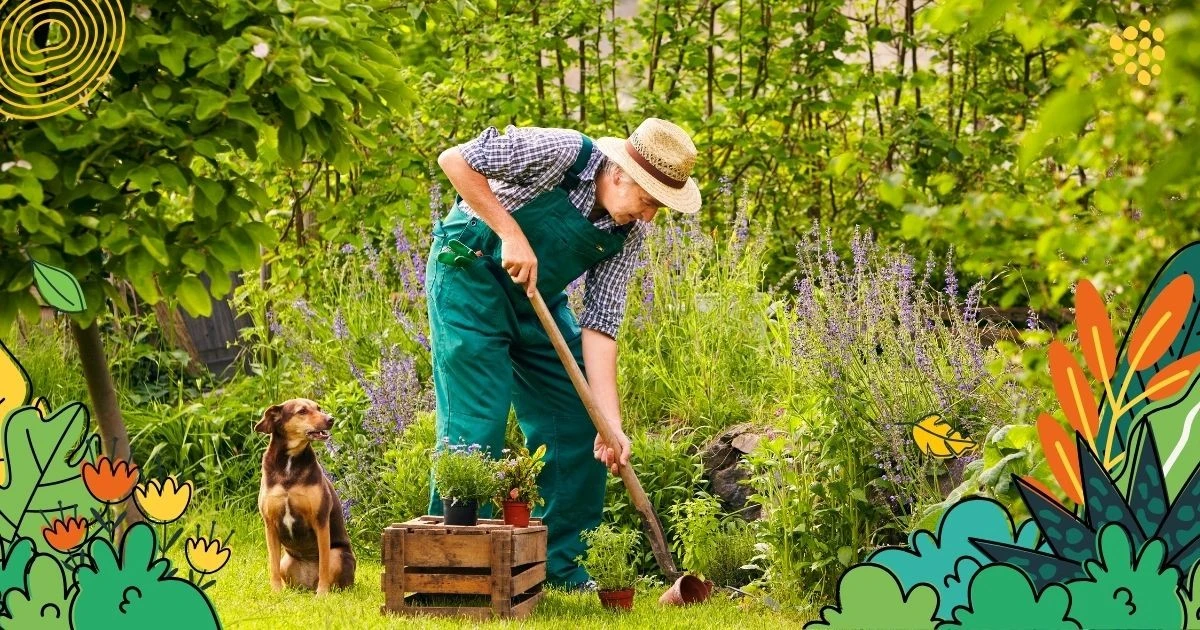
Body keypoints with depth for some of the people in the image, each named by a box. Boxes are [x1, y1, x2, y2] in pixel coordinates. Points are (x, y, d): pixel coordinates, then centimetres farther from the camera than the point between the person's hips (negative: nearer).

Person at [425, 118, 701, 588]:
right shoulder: (561, 154, -26)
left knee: (580, 422, 2)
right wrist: (510, 232, -29)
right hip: (470, 272, -7)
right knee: (476, 424, -13)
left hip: (537, 297, 7)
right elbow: (454, 160, -24)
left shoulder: (630, 231, -9)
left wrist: (611, 424, -17)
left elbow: (600, 324, -9)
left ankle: (562, 566, 12)